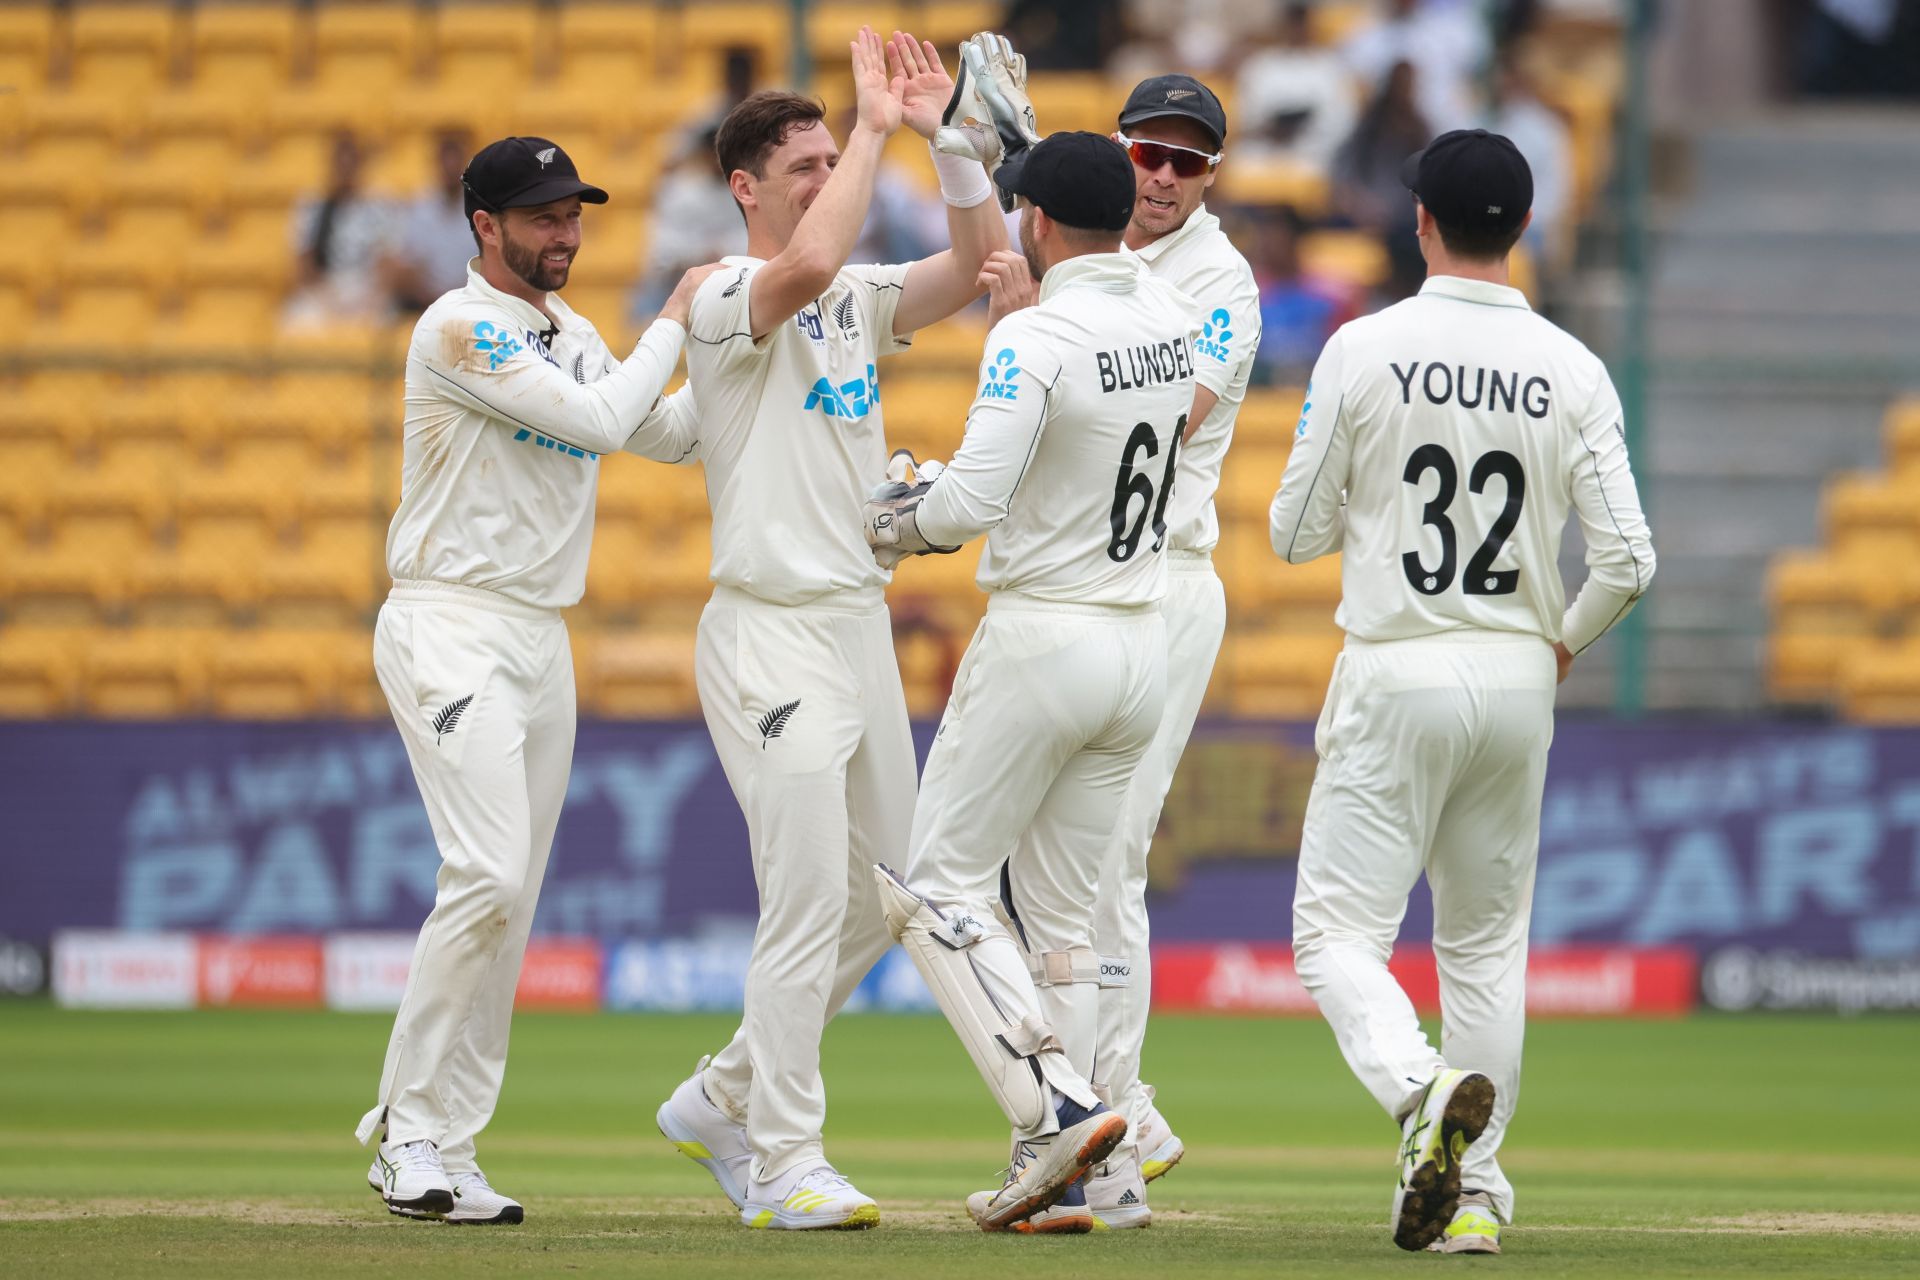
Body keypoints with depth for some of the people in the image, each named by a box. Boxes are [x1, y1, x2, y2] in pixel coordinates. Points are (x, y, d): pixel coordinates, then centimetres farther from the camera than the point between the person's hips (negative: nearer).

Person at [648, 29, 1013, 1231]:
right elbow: (805, 268, -32)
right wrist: (877, 128, -24)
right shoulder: (726, 298, -10)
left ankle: (725, 1099, 25)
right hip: (773, 631, -8)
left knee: (882, 897, 12)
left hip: (862, 623, 8)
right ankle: (785, 1164, -5)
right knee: (810, 898, -11)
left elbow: (982, 260, 5)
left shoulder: (859, 298, 13)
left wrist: (947, 135, -5)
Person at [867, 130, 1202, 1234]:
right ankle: (1054, 1182, 10)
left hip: (1040, 640, -7)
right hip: (1144, 644, 7)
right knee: (1059, 908, 13)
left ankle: (1058, 1104, -15)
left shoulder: (1036, 339, -18)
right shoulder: (1175, 318, 5)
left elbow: (973, 499, -23)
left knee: (943, 885, 2)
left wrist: (899, 524, -4)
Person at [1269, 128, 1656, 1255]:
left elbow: (1297, 533, -2)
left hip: (1398, 675, -3)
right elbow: (1627, 558, -6)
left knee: (1339, 929, 0)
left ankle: (1423, 1086, -28)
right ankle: (1475, 1193, 12)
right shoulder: (1572, 371, -2)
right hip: (1518, 679, 3)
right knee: (1488, 941, 15)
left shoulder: (1365, 351, -8)